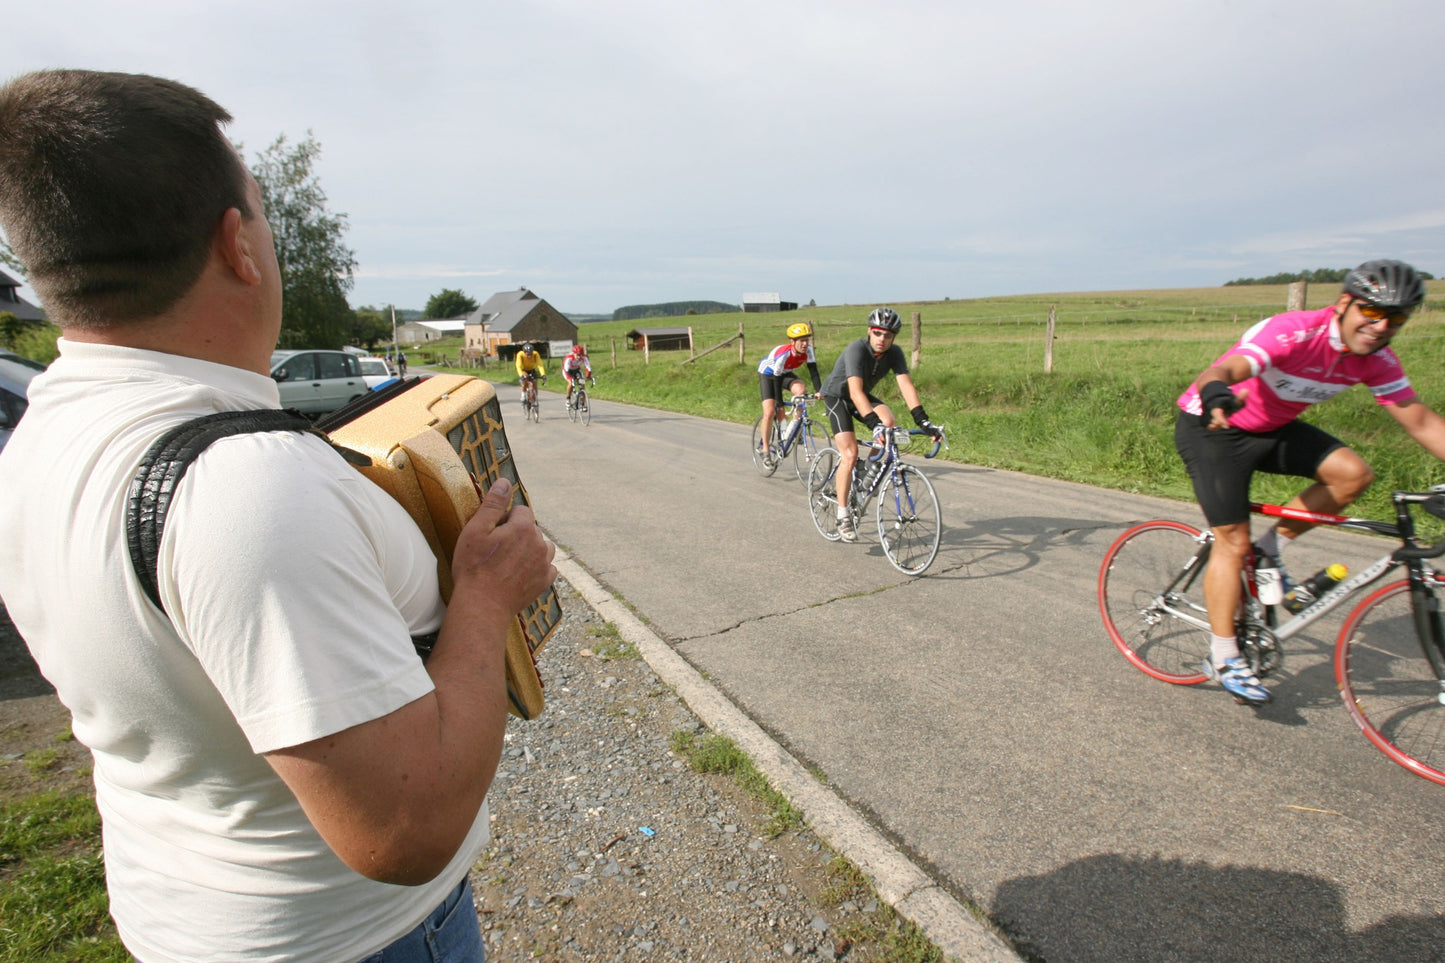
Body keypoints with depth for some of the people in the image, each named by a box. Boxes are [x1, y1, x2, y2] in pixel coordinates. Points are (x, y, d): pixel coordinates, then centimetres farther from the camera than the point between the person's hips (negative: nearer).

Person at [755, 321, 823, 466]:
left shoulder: (807, 351, -22)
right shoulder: (783, 354, -36)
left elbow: (814, 372, -21)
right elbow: (777, 381, -31)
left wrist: (819, 391, -36)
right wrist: (780, 406, -30)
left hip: (786, 374, 4)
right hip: (768, 374, -4)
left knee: (801, 391, -27)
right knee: (770, 412, -17)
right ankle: (765, 449, -3)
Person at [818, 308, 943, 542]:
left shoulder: (894, 353, -15)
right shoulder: (856, 350, -31)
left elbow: (906, 385, -23)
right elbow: (855, 391, -43)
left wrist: (923, 420, -35)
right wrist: (874, 424, -54)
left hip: (862, 395, 5)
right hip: (837, 395, -5)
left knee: (890, 423, -24)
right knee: (850, 455, -19)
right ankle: (843, 516, -8)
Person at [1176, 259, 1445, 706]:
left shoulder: (1375, 358, -6)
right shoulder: (1293, 332, -28)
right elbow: (1226, 368, -46)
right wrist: (1215, 393, -68)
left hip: (1273, 428, 7)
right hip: (1212, 426, -7)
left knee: (1352, 473, -14)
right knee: (1233, 541, -9)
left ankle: (1269, 549, 9)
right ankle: (1223, 657, 3)